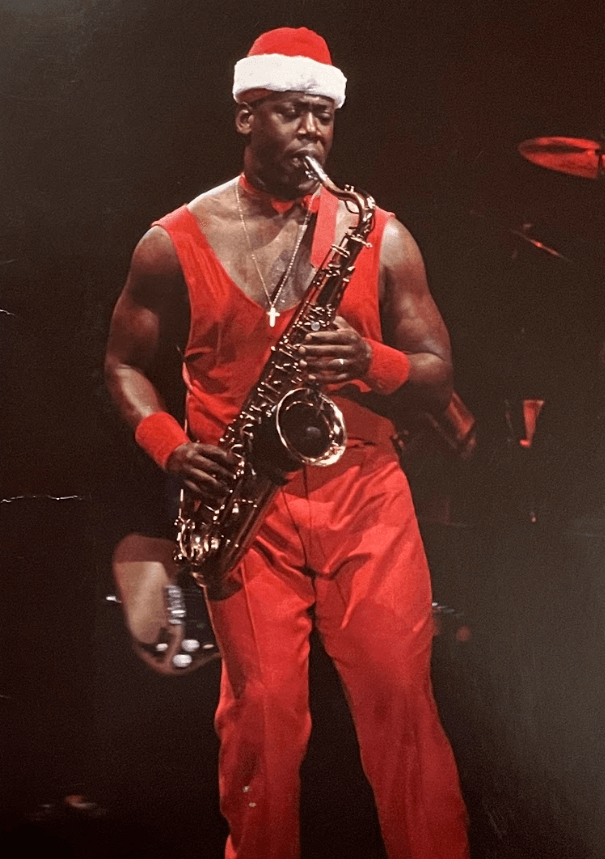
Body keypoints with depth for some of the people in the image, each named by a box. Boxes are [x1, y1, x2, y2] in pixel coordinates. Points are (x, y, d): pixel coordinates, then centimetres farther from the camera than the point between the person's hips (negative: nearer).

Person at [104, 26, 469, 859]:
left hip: (365, 490, 1)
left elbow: (439, 379, 6)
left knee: (401, 698, -1)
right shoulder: (175, 242, 2)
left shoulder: (379, 235, 5)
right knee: (264, 712, 0)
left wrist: (371, 362, -16)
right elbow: (124, 361, 11)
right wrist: (170, 445, -8)